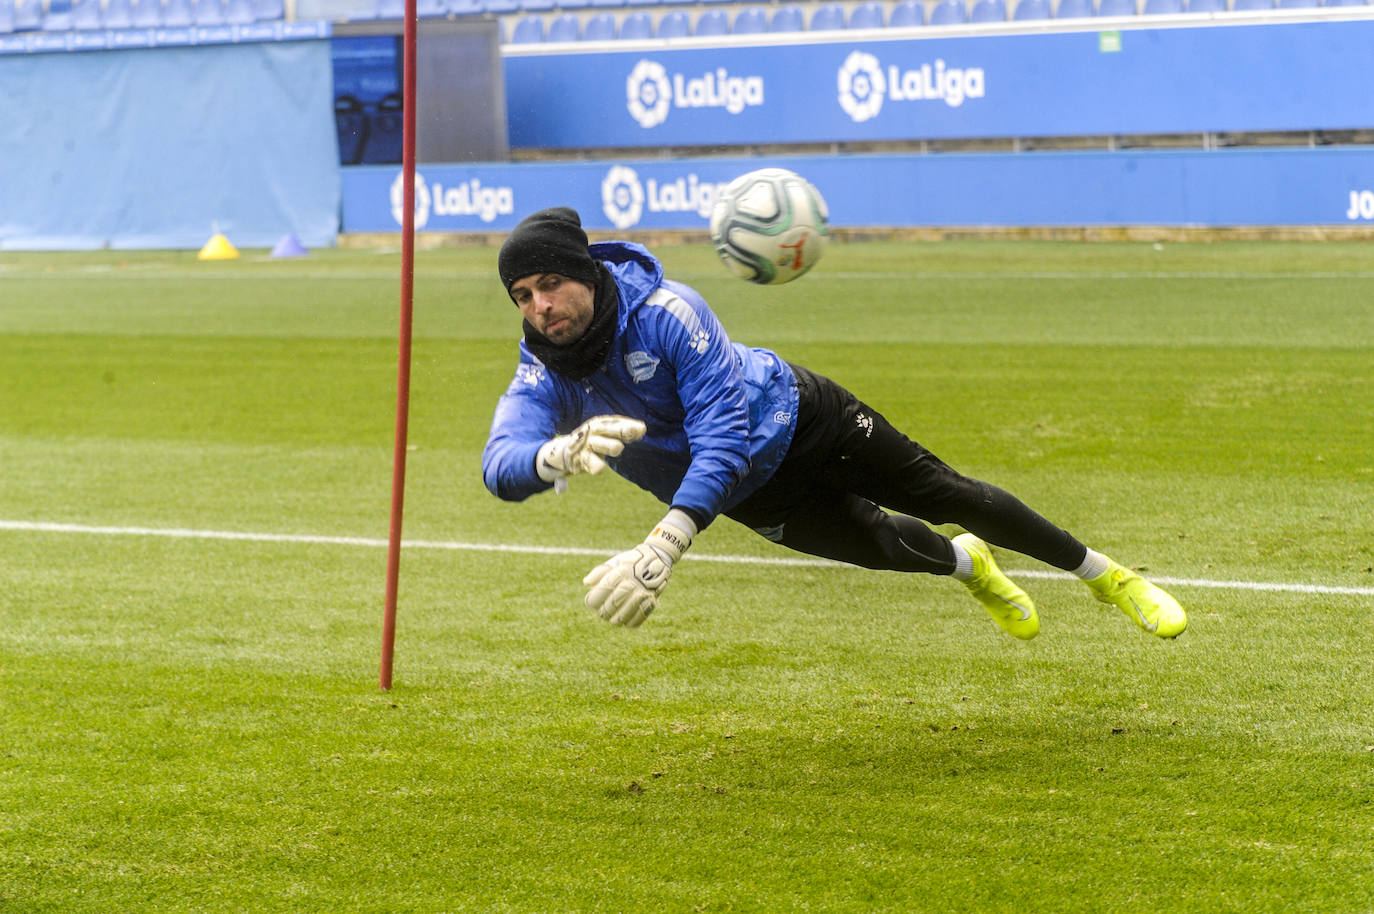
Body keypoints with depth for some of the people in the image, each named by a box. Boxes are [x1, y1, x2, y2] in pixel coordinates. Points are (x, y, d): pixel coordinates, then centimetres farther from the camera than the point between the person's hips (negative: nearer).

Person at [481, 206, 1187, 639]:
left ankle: (1106, 576, 26)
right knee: (880, 543, 7)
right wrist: (557, 455, -65)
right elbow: (501, 465, -39)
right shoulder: (544, 378, -23)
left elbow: (724, 437, -41)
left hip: (794, 416, -3)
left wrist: (665, 544, -54)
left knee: (942, 493, 5)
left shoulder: (667, 311, -36)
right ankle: (966, 564, 45)